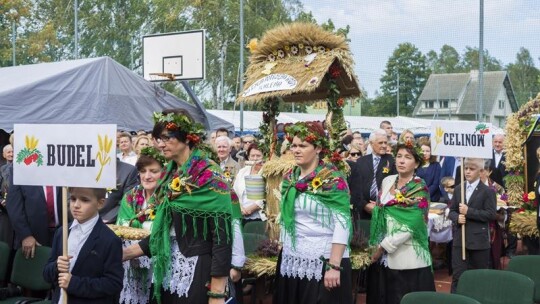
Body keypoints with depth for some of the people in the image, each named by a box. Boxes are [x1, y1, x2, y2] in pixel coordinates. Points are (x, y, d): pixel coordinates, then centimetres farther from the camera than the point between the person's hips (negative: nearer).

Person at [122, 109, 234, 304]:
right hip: (165, 273, 7)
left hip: (197, 275, -7)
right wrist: (125, 253, 7)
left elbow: (222, 239, -16)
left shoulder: (209, 177, -13)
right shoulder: (169, 175, 8)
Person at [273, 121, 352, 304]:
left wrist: (334, 266, -20)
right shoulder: (289, 178, 8)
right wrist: (283, 249, 13)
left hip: (324, 261, -6)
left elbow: (342, 223, -16)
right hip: (291, 262, 6)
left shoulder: (332, 179, -10)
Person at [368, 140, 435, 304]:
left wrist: (382, 247, -14)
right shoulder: (387, 181, 8)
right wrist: (377, 246, 5)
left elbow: (411, 227, -16)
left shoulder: (419, 189, -9)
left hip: (408, 260, -5)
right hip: (385, 258, 5)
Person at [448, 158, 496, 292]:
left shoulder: (487, 191, -4)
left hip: (479, 240, -3)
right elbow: (451, 211, 13)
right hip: (460, 239, 3)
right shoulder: (458, 189, 11)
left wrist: (469, 211, -18)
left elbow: (491, 214, -11)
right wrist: (457, 217, -11)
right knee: (458, 275, 0)